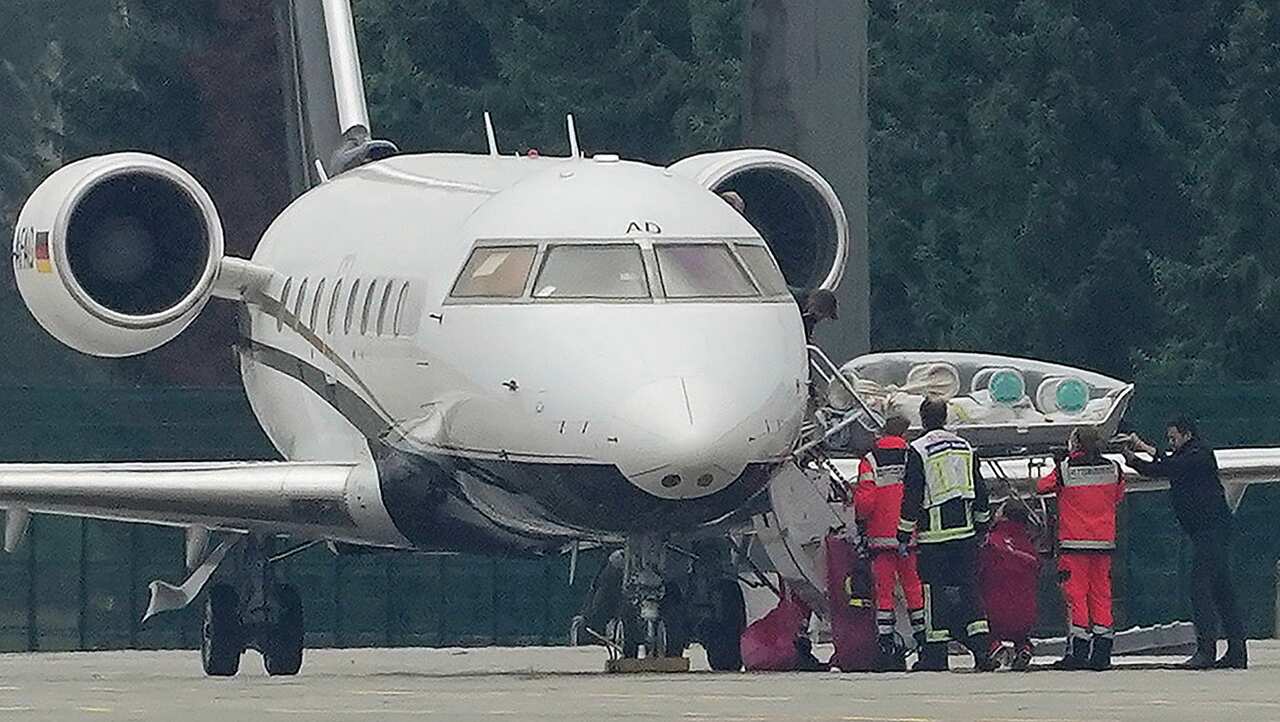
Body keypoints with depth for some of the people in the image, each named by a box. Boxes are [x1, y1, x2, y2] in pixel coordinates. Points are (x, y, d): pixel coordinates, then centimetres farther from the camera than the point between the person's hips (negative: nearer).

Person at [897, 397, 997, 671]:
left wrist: (905, 531, -2)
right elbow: (980, 489, 14)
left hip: (934, 533, -5)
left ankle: (935, 654, 1)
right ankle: (981, 648, -4)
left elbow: (912, 495, -9)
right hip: (966, 530, 5)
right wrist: (982, 522, 24)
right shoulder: (965, 447, 9)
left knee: (935, 590, 0)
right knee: (969, 587, 6)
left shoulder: (918, 450, -8)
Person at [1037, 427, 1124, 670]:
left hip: (1074, 541, -4)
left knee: (1076, 594, -1)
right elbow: (1118, 497, 16)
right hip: (1104, 541, 4)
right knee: (1101, 594, 9)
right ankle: (1101, 655, 8)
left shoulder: (1064, 469, -10)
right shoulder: (1113, 469, 2)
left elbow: (1042, 487, 6)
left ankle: (1078, 653, -5)